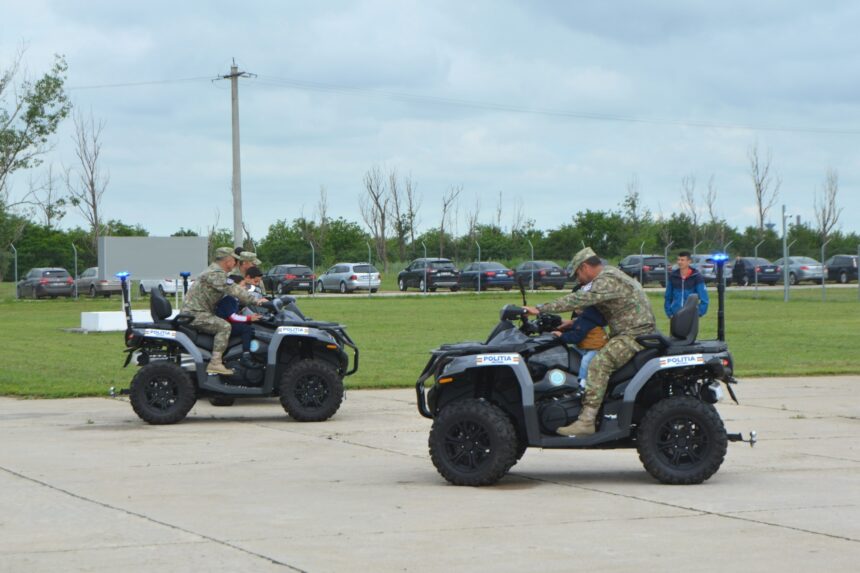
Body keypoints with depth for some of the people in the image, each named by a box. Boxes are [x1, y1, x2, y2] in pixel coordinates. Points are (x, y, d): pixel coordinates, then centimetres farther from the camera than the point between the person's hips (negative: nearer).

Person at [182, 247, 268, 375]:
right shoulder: (215, 273, -16)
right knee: (224, 326, -25)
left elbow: (233, 289, 23)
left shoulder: (215, 271, 20)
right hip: (196, 314, -11)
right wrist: (255, 300, -21)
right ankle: (215, 363, -30)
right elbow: (233, 290, -24)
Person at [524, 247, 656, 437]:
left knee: (600, 362, -26)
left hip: (635, 334, -11)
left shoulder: (607, 281, -16)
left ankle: (586, 420, -33)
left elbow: (579, 300, -25)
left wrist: (541, 309, -24)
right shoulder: (609, 275, 18)